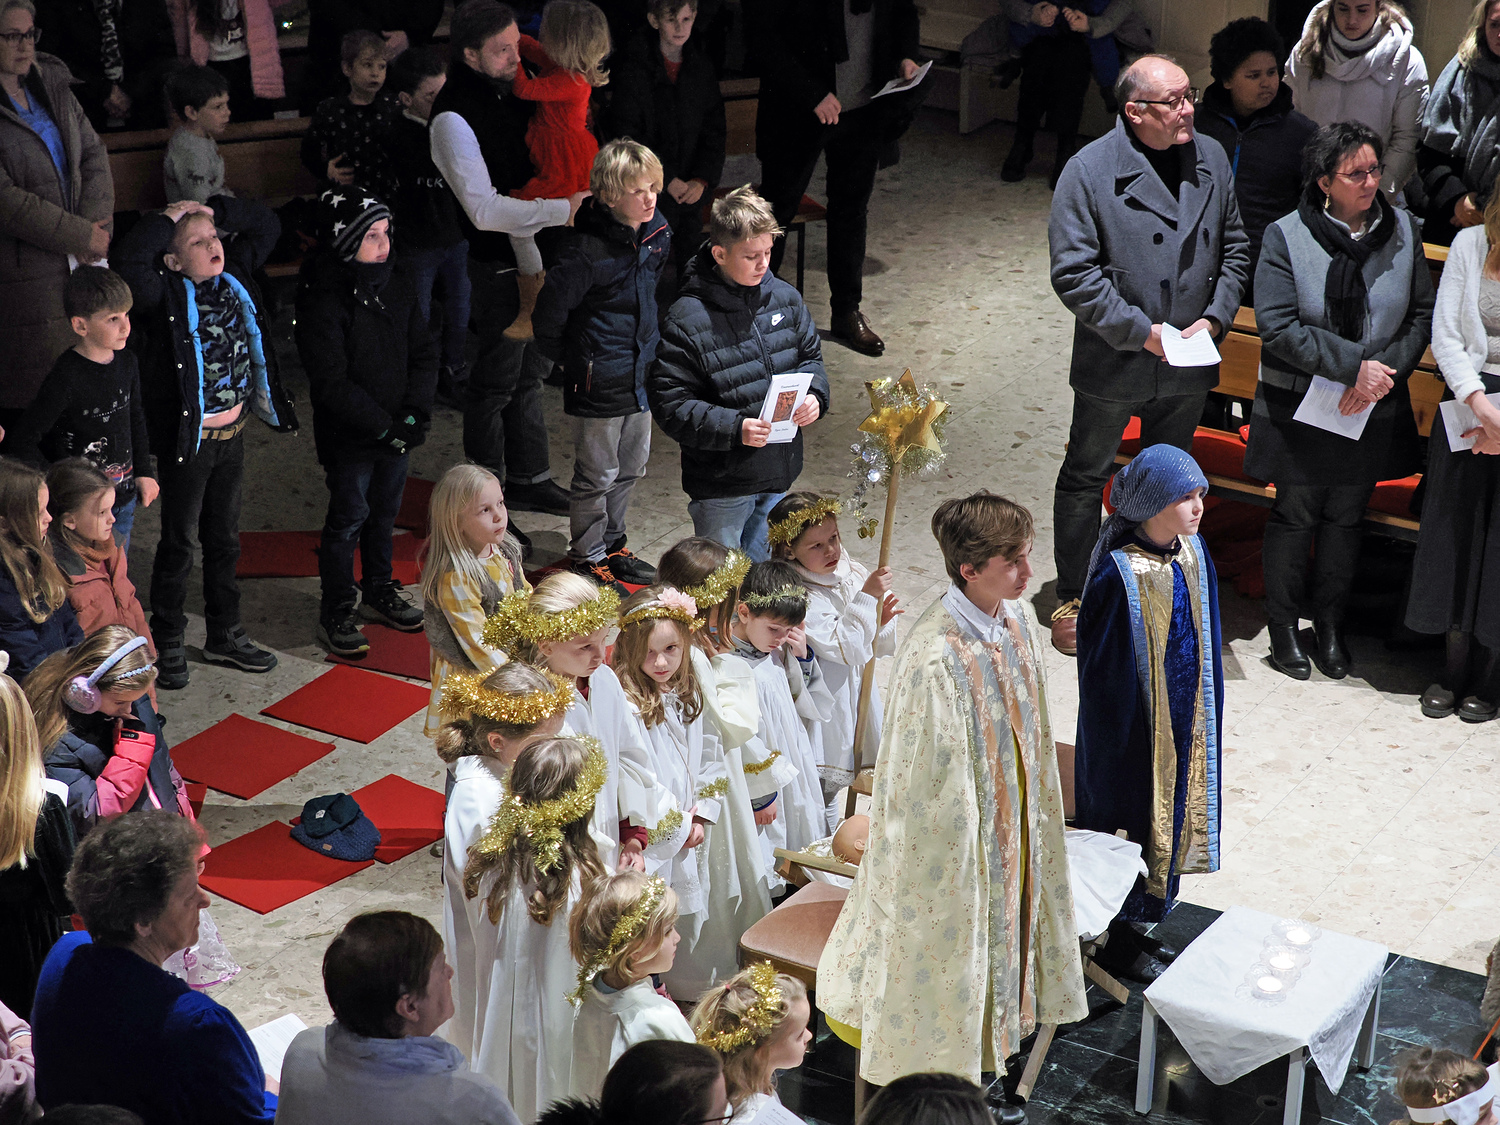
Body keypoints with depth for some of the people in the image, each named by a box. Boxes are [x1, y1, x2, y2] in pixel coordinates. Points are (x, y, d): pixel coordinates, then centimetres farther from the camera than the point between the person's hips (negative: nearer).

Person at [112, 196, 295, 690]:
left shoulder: (233, 275, 2)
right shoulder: (166, 293, -16)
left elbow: (267, 226, 12)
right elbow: (128, 261, -36)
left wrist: (215, 210, 0)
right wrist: (168, 219, -23)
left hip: (232, 435, 6)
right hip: (186, 439, -6)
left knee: (224, 538, 18)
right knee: (180, 542, 5)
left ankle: (225, 635, 32)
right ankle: (167, 643, 19)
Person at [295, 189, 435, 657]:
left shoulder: (397, 280, -1)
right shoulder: (323, 300, -21)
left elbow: (424, 351, 4)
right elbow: (332, 384, -21)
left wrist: (413, 415, -8)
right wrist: (384, 426, -21)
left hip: (397, 430, 6)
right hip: (348, 438, -6)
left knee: (385, 512, 20)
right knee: (349, 519, 5)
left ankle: (379, 590, 39)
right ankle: (337, 612, 19)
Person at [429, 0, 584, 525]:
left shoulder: (511, 90, 4)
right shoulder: (453, 118, -22)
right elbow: (485, 210, -28)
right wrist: (564, 208, -27)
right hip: (499, 266, -8)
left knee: (529, 373, 20)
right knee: (495, 382, 3)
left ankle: (528, 479, 35)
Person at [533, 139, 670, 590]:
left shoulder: (658, 233, -1)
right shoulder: (589, 250, -24)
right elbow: (550, 312, -17)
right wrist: (568, 361, -4)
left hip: (640, 372, 8)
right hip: (600, 380, -7)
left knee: (631, 466, 20)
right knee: (597, 475, 6)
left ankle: (611, 545, 38)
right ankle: (586, 558, 22)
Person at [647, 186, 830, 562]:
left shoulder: (785, 297, -1)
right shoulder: (687, 319, -19)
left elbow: (810, 355, 14)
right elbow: (670, 404, -19)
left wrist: (814, 395, -8)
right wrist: (734, 428, -30)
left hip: (779, 474, 6)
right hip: (721, 483, -5)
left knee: (761, 567, 24)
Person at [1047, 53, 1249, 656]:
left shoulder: (1211, 159, -1)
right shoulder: (1090, 170, -16)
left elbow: (1234, 246, 10)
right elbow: (1073, 271, -16)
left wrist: (1214, 318, -5)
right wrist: (1141, 331, -19)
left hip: (1188, 362, 4)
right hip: (1112, 363, -4)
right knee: (1086, 479, 11)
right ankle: (1073, 600, 27)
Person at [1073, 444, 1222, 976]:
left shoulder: (1193, 553, -3)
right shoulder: (1117, 575, -25)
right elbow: (1102, 671, -19)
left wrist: (1205, 720, 14)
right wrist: (1118, 743, -16)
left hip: (1184, 720, 7)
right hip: (1134, 729, -7)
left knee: (1170, 815, 19)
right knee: (1130, 823, 8)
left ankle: (1138, 926, 38)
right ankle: (1116, 941, 27)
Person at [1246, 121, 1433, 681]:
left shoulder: (1402, 230, -1)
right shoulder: (1285, 236, -11)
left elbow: (1422, 315, 3)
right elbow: (1277, 325, -17)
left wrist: (1382, 372, -13)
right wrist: (1353, 364, -22)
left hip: (1373, 407, 3)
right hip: (1299, 408, -3)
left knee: (1347, 514, 15)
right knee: (1295, 514, 9)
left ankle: (1330, 622, 32)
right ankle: (1284, 624, 26)